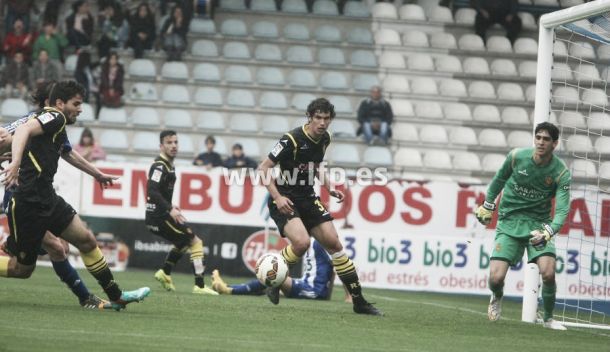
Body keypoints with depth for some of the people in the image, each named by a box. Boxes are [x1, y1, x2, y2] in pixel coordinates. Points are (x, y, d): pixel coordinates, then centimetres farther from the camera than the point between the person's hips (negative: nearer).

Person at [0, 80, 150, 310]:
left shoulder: (58, 127, 20)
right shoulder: (54, 118, -9)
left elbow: (68, 153, 41)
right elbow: (23, 130, -29)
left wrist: (97, 174, 54)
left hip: (46, 198, 10)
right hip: (29, 202, -10)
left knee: (86, 240, 8)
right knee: (22, 268, -4)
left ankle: (116, 296, 14)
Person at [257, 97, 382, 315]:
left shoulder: (324, 139, 4)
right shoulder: (292, 140, -19)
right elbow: (263, 168, -16)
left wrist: (329, 189, 10)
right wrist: (277, 197, -25)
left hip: (307, 199, 7)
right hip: (285, 200, -7)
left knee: (334, 243, 1)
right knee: (302, 242, -29)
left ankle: (359, 301, 7)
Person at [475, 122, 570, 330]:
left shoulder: (561, 173, -14)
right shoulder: (516, 157, -11)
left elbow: (562, 210, -20)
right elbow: (500, 179, 10)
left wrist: (547, 233, -38)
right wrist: (487, 206, 20)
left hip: (538, 224, 0)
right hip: (509, 221, 0)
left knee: (548, 273, -22)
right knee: (496, 278, -13)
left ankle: (549, 318, 5)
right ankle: (497, 297, 27)